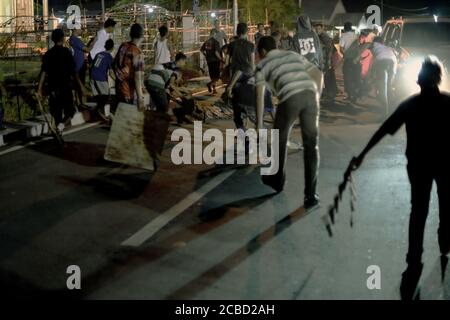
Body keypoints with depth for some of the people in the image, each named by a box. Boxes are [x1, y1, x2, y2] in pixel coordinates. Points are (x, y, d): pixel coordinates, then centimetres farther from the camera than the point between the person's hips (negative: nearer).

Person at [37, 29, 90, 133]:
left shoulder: (48, 54, 4)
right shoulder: (66, 52, -6)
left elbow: (43, 72, -2)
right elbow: (73, 71, -9)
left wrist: (39, 89, -1)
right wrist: (81, 86, -6)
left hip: (53, 88, 3)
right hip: (66, 88, -3)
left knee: (56, 111, 12)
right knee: (70, 110, 7)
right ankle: (62, 124, -21)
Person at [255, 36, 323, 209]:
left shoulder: (263, 64, 19)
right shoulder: (293, 54, 30)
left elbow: (260, 95, 10)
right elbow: (318, 73, 22)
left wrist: (259, 124, 12)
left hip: (290, 98, -3)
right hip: (309, 94, 3)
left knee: (281, 139, 22)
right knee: (311, 144, 8)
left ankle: (278, 180, 41)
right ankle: (311, 195, 6)